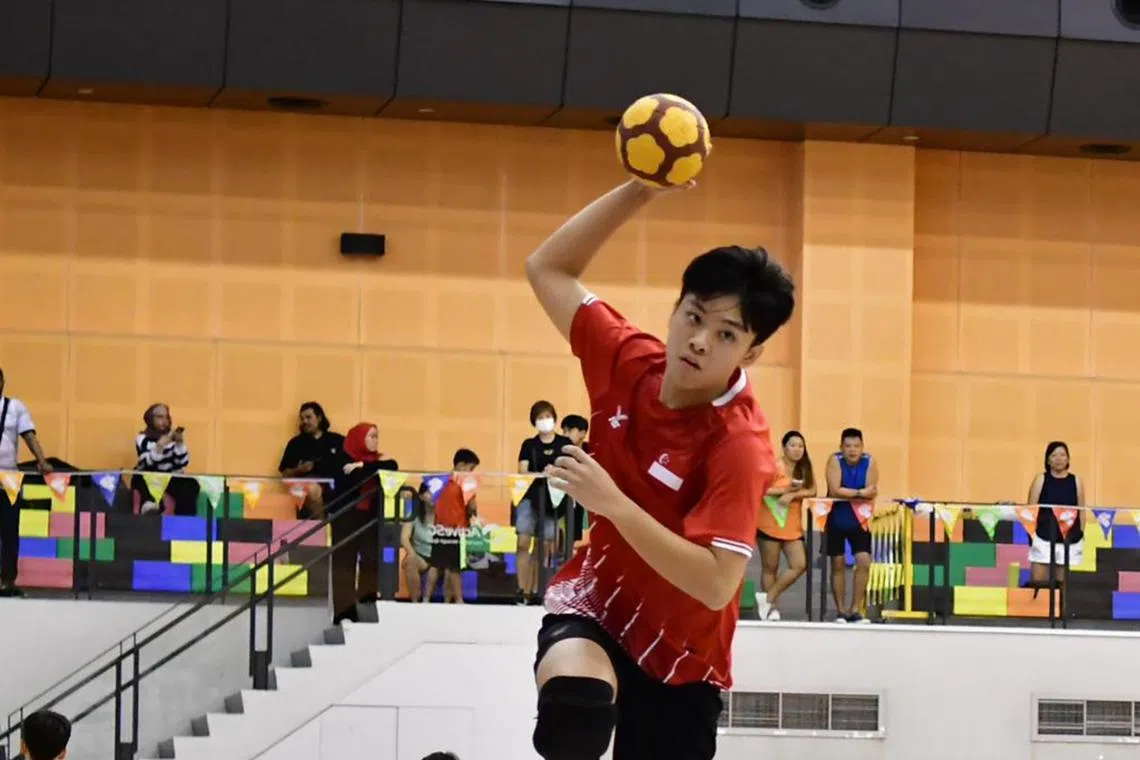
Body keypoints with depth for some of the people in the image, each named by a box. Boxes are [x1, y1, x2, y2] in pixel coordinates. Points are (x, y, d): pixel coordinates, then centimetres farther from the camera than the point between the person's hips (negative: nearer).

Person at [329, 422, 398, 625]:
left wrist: (363, 467, -12)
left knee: (372, 562, -3)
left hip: (370, 517, 5)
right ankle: (344, 613, -9)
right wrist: (377, 467, -10)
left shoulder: (377, 459, 14)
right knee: (345, 563, -6)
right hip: (347, 517, -5)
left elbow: (393, 467, -6)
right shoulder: (345, 459, 0)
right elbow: (352, 480, -16)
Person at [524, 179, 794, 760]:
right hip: (593, 600, 2)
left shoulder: (740, 446, -25)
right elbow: (548, 268, 2)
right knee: (573, 708, -35)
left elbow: (715, 585, -33)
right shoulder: (630, 363, -10)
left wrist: (613, 502, -38)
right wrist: (642, 188, -10)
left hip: (679, 653, -2)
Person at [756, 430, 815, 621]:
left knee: (800, 565, -5)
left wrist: (792, 495, -20)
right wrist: (785, 490, -21)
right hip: (770, 524, -5)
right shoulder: (774, 467, -8)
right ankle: (772, 608, 11)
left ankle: (768, 598, 5)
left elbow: (812, 491, -5)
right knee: (770, 568, 2)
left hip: (793, 526, 5)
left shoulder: (805, 469, 7)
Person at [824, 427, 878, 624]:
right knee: (838, 564, 3)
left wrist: (847, 493, -23)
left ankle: (854, 610, 3)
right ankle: (840, 611, 11)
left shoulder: (869, 462, -8)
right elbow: (834, 491, -23)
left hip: (859, 519, 2)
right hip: (836, 519, -2)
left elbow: (872, 491, -16)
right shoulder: (835, 461, -14)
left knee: (864, 562, -6)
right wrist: (859, 493, -20)